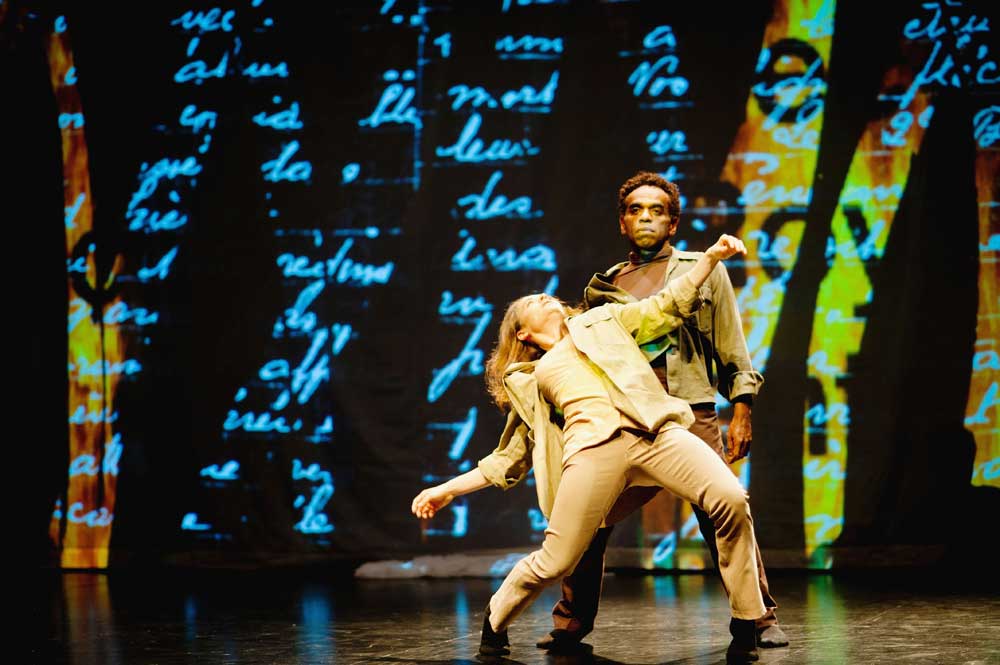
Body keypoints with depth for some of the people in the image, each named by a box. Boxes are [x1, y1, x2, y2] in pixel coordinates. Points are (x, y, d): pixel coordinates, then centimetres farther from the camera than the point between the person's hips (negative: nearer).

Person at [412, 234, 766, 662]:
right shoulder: (528, 383, 27)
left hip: (656, 431, 0)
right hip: (593, 449, 0)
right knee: (553, 562, -5)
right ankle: (494, 625, 27)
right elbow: (509, 459, 28)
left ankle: (745, 628, -9)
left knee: (731, 502, -23)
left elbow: (669, 307, 26)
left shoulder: (602, 322, 31)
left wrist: (711, 257, 14)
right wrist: (448, 489, 22)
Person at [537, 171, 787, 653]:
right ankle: (570, 623, 8)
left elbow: (733, 352, 11)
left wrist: (741, 410, 1)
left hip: (691, 415, -2)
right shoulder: (603, 288, 17)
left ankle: (761, 619, 3)